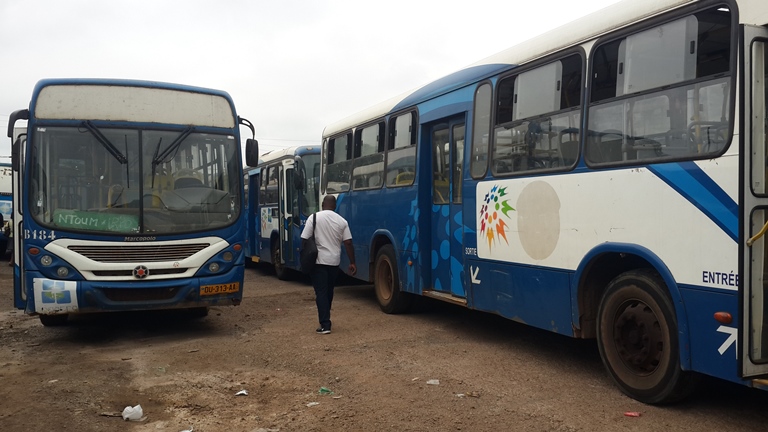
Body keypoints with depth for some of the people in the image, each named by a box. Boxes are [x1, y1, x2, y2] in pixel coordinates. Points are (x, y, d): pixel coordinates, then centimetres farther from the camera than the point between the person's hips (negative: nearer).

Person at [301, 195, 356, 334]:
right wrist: (352, 263, 3)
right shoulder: (342, 221, 2)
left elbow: (304, 240, -7)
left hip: (318, 261, -3)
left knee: (321, 293, -1)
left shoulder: (314, 217, -5)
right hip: (334, 261, 3)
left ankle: (325, 325, -7)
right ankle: (325, 319, 29)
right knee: (329, 291, 18)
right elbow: (348, 243, -1)